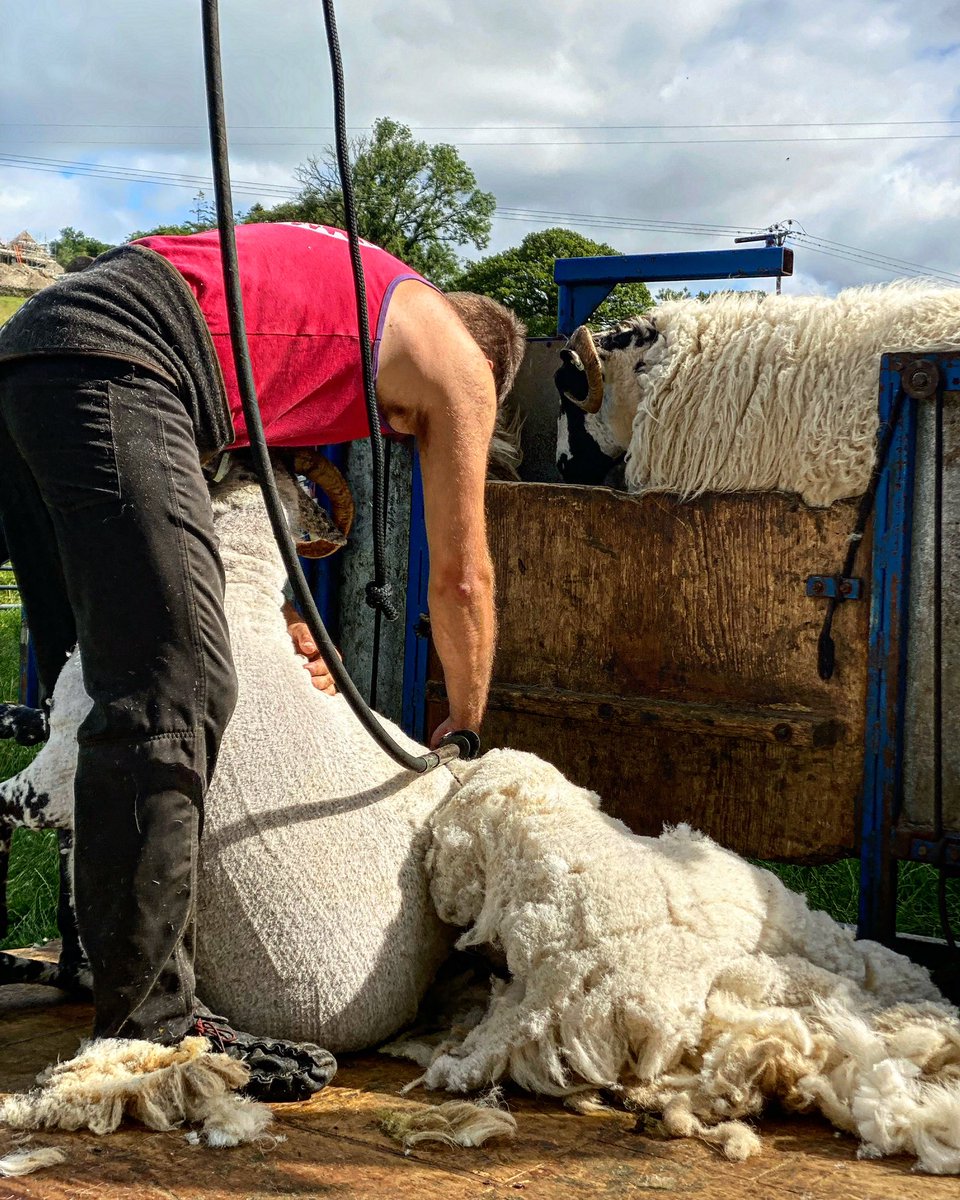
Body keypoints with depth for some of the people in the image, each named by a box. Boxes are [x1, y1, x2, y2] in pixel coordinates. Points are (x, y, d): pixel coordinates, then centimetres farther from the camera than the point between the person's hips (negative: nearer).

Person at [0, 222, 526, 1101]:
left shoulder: (352, 289, 35)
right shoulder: (460, 363, 14)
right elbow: (461, 577, 21)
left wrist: (284, 632, 38)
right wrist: (464, 727, 36)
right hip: (110, 369, -10)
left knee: (102, 691, 13)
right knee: (174, 692, -11)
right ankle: (148, 1026, -9)